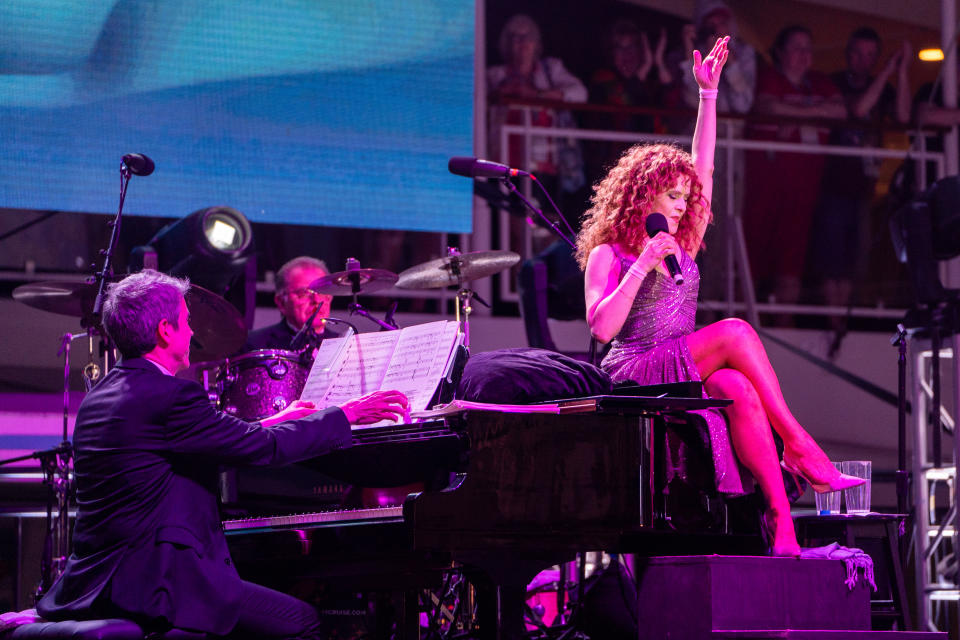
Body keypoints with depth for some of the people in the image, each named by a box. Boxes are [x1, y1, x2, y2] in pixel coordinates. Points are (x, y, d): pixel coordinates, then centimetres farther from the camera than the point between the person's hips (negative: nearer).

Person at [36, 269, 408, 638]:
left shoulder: (96, 400, 14)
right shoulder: (171, 396, -15)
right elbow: (266, 449, -10)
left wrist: (276, 422, 32)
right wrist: (346, 415, 4)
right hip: (147, 588, -10)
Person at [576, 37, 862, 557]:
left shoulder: (682, 246, 20)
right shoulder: (607, 255, 3)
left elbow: (703, 168, 18)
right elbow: (602, 327, -12)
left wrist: (708, 93, 15)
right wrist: (643, 265, -14)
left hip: (688, 375, 6)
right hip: (635, 376, -6)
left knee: (738, 389, -29)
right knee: (735, 333, -29)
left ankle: (779, 516, -40)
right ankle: (798, 446, -29)